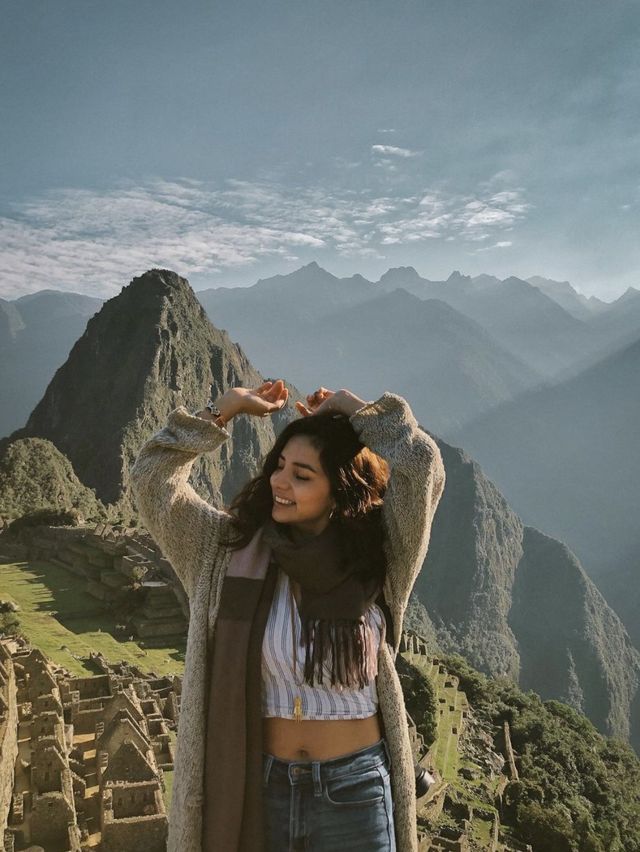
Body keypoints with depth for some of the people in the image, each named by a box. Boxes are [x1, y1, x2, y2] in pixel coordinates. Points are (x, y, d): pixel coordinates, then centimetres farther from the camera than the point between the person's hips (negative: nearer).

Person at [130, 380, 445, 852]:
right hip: (261, 782, 1)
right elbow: (152, 479, -5)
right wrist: (225, 408, -7)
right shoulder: (231, 549, -4)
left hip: (354, 790, -1)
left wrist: (354, 409, -7)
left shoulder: (373, 561, -8)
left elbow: (423, 465, -18)